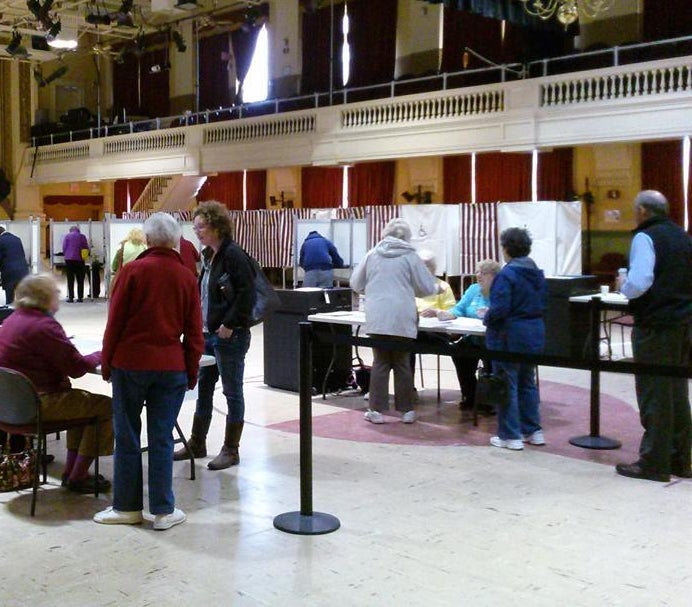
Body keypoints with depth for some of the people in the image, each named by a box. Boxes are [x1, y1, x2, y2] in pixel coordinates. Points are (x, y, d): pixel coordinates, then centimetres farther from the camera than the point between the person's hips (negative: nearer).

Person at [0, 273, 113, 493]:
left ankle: (70, 471, 24)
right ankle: (77, 477, 3)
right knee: (105, 406, -3)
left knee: (83, 400, 26)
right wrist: (99, 355, 2)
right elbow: (76, 367, -16)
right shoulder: (44, 326, -19)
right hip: (38, 404, -10)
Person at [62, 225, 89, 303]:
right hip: (79, 259, 0)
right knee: (80, 280, 5)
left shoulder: (67, 236, 6)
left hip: (69, 259, 0)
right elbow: (86, 248, 4)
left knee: (70, 279, 1)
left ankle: (71, 297, -4)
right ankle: (80, 297, 2)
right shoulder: (82, 236, 6)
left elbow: (64, 247, 2)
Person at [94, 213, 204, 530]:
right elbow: (194, 331, 4)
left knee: (127, 436, 8)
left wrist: (107, 362, 7)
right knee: (162, 438, 6)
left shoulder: (132, 270, -5)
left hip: (130, 361, -2)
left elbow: (115, 320, -3)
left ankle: (127, 506, 15)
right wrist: (192, 371, 13)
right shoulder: (187, 277, 3)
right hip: (171, 366, 2)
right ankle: (163, 510, 10)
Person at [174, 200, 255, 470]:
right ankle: (197, 443, 29)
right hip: (207, 334, 9)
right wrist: (200, 322, 11)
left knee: (232, 391, 2)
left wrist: (230, 325, -20)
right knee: (203, 388, 16)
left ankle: (231, 450, 12)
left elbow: (247, 293, -20)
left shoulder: (233, 255, -14)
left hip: (229, 336, -9)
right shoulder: (208, 255, 12)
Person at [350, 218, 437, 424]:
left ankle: (377, 410, 7)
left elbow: (356, 284, 14)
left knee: (380, 363, 9)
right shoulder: (410, 256, 0)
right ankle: (406, 410, 14)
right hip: (402, 319, -1)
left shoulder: (372, 255, 7)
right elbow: (427, 287, 3)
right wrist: (437, 288, 26)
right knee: (402, 363, 9)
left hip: (377, 318, 1)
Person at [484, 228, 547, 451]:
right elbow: (543, 304, 11)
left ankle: (511, 436, 7)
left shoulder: (506, 274, -17)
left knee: (507, 385, 2)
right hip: (535, 334, 7)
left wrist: (487, 318, -4)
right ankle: (533, 431, 23)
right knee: (527, 383, 18)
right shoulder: (537, 273, 6)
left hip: (510, 336, -7)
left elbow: (500, 309, -22)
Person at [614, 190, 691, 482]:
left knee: (654, 395, -1)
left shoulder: (645, 237, -12)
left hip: (654, 326, -8)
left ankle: (654, 463, 5)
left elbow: (638, 283, -23)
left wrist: (623, 285, -5)